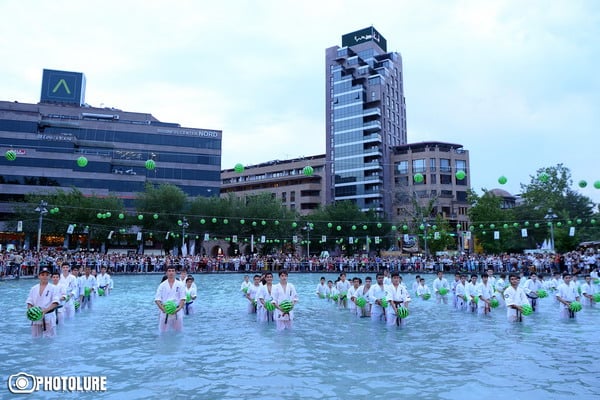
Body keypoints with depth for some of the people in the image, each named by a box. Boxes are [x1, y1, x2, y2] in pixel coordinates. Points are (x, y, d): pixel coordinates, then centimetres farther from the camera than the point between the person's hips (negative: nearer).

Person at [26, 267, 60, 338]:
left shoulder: (53, 288, -2)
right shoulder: (34, 289, 9)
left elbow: (55, 303, -8)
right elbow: (29, 302, 9)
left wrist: (45, 310, -21)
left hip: (48, 318, -4)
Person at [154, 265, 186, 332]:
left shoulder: (180, 284, 1)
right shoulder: (162, 285, 3)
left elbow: (183, 299, -2)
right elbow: (157, 299, -1)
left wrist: (179, 308, -19)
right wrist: (162, 308, -19)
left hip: (177, 312, 0)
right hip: (164, 312, 0)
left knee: (179, 332, 7)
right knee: (163, 332, 6)